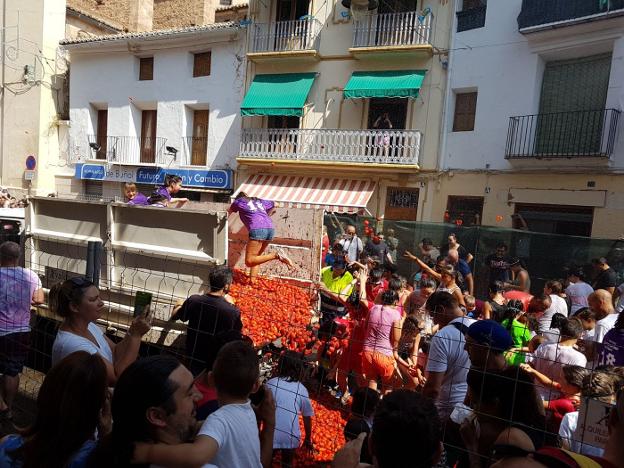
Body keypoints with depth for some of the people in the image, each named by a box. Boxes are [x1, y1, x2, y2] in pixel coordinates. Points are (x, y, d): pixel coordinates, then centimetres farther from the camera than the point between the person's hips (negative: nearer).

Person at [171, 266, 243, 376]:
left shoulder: (193, 300, -18)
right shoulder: (232, 311, -27)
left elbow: (174, 317, 3)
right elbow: (238, 331, -5)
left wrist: (178, 305, 26)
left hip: (192, 359, 3)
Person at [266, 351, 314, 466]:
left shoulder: (271, 383, -1)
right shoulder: (302, 390, 3)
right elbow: (307, 417, 9)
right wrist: (308, 439, 23)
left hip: (270, 435, -1)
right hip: (291, 437, 1)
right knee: (287, 464, 27)